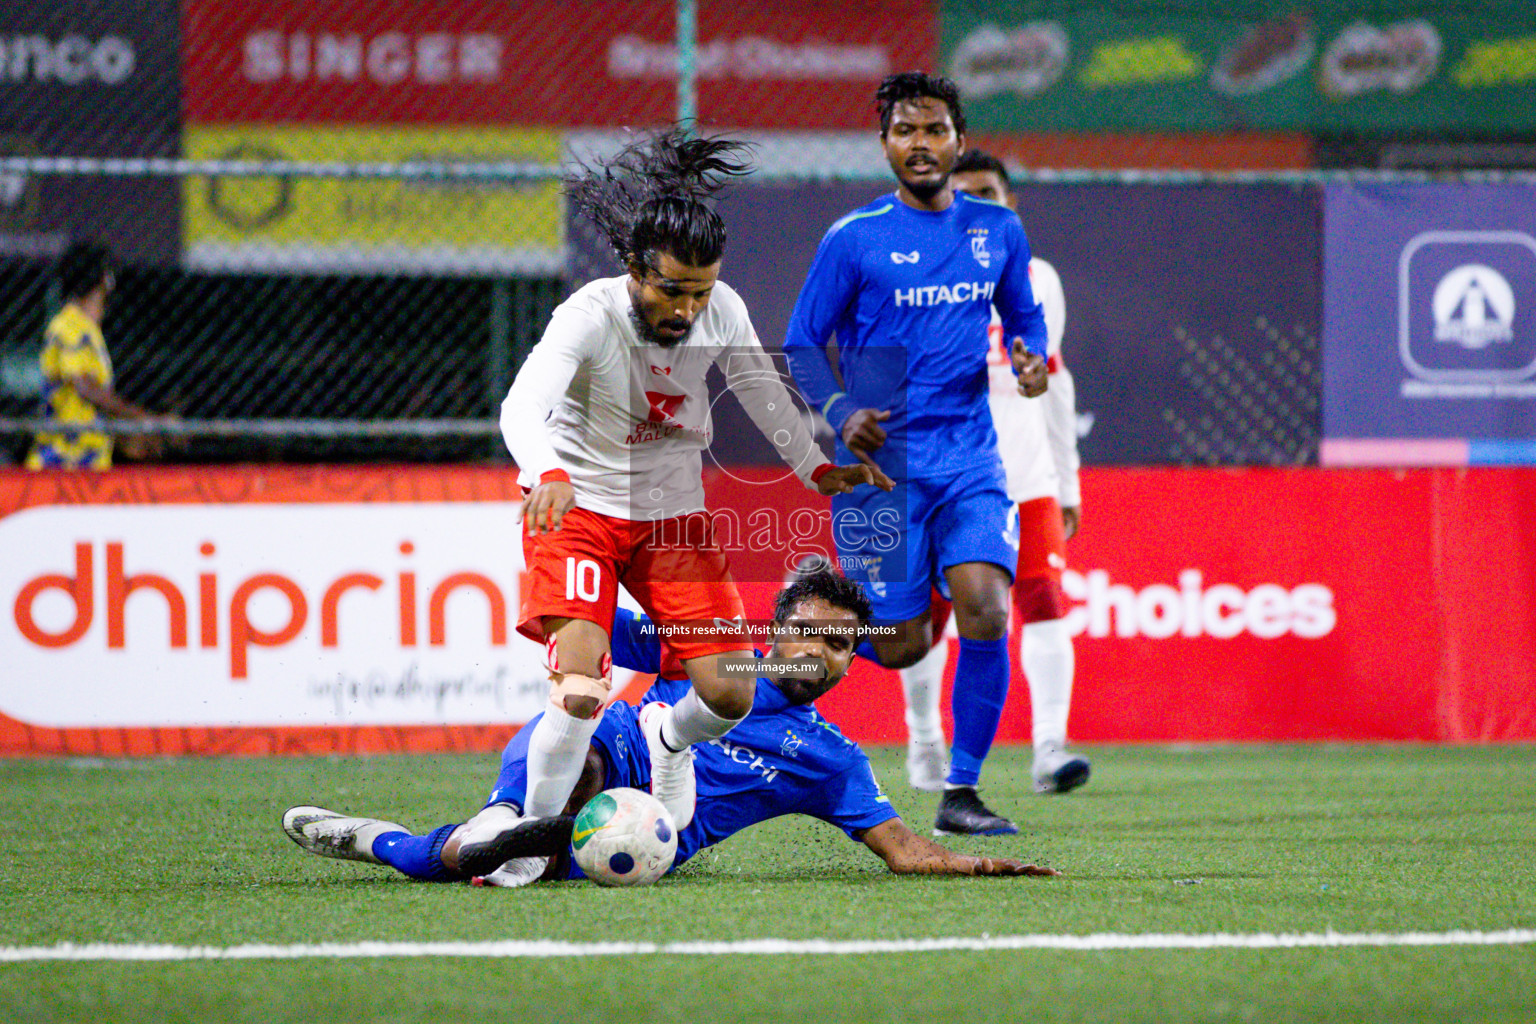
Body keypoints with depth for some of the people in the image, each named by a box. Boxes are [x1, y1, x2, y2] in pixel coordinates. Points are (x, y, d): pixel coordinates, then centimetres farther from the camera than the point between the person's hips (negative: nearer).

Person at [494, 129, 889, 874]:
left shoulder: (722, 311, -11)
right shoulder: (590, 317, -25)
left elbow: (760, 388, 9)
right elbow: (523, 406, -41)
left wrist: (818, 468, 5)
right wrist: (549, 476, -59)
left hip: (674, 513, 4)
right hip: (580, 507, -4)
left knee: (729, 696, -4)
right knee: (580, 692, -23)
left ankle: (669, 737, 31)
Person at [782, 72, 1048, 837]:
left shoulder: (997, 230, 8)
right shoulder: (854, 239, -4)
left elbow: (1022, 315, 21)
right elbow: (802, 344, 0)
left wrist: (1031, 360, -1)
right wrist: (840, 413, -17)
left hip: (970, 458, 3)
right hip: (884, 460, -3)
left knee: (986, 612, -17)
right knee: (903, 646, -5)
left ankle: (961, 793, -5)